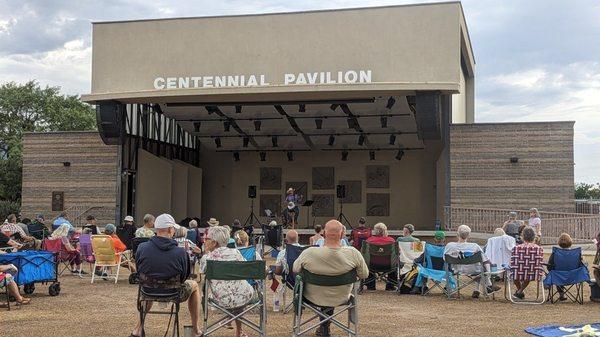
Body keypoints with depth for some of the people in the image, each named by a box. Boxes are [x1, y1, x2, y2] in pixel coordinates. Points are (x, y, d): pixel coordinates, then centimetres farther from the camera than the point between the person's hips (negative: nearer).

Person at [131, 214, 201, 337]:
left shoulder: (142, 248, -17)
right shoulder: (180, 253, -23)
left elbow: (139, 272, -1)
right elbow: (184, 277, -9)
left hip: (149, 293, 3)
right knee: (194, 285, 28)